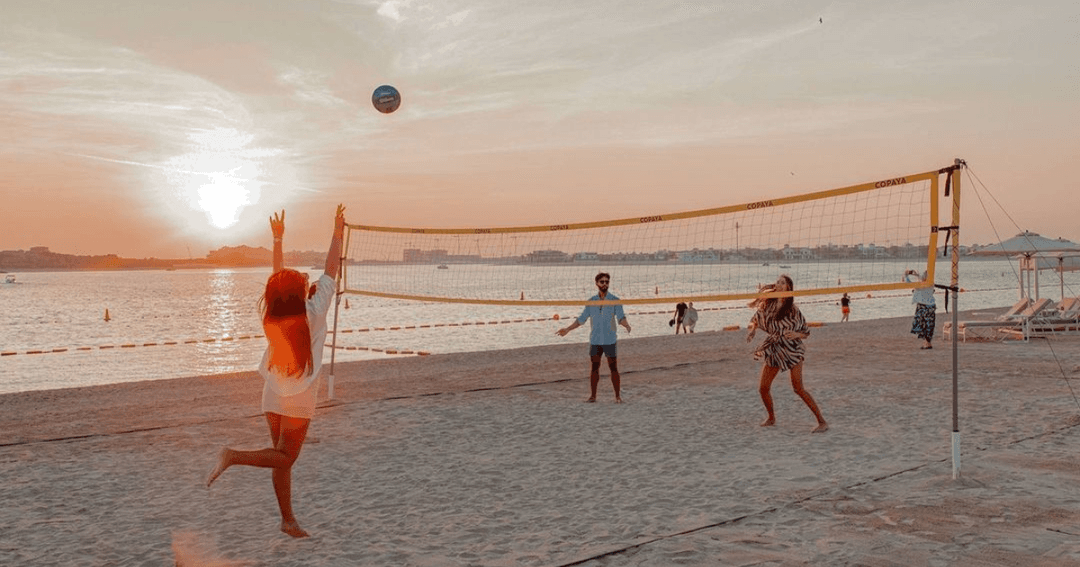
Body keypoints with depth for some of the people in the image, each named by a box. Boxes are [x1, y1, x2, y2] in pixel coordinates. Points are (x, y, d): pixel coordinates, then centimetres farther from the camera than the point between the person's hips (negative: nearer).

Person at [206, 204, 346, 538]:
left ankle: (288, 520, 14)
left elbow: (278, 279, 11)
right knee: (285, 458, 0)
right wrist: (338, 233, -3)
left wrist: (278, 239, 17)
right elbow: (331, 272, -10)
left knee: (283, 457, 11)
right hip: (298, 400, -6)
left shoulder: (271, 314, -3)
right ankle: (234, 456, -22)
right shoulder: (312, 313, -15)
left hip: (272, 397, 6)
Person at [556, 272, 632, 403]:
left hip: (610, 340, -2)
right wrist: (567, 329, 12)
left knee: (613, 368, 0)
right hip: (595, 340, 2)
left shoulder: (614, 300, 0)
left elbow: (621, 317, -9)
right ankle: (592, 395, 11)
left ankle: (618, 395, 7)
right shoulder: (591, 301, 8)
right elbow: (581, 319, 16)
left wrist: (627, 325, -30)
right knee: (594, 367, 4)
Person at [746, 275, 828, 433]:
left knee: (798, 388, -14)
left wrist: (796, 334, -22)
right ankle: (771, 418, 31)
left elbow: (806, 333, 0)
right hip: (773, 351, 5)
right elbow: (755, 320, 14)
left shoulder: (793, 310, -9)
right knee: (763, 388, 4)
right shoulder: (767, 305, -1)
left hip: (792, 350, -5)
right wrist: (752, 330, -8)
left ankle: (822, 422, -7)